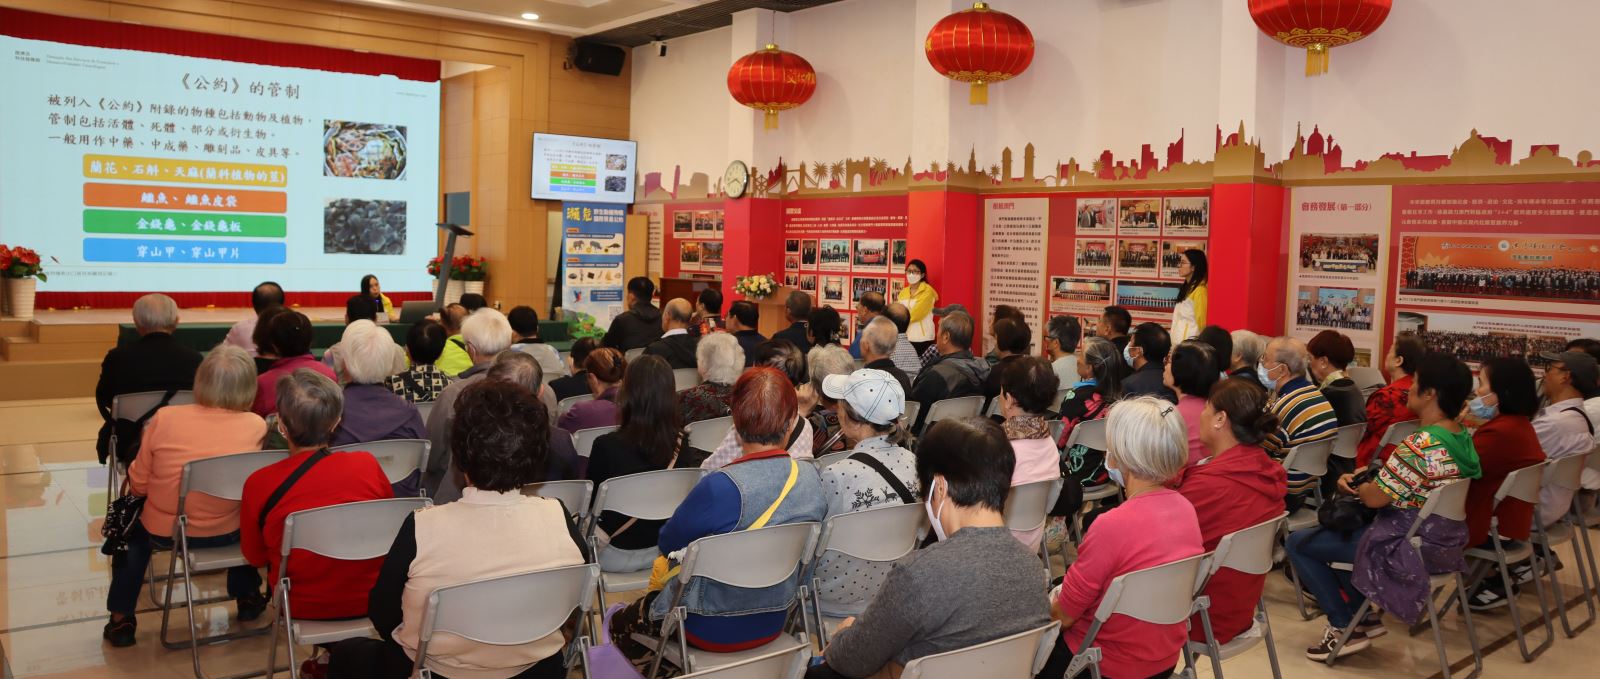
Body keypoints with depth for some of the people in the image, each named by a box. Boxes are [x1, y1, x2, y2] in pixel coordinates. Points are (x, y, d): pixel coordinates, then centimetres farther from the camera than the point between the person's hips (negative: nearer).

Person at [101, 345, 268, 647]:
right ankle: (247, 597, 41)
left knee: (133, 525, 33)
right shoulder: (257, 426, -18)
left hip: (164, 532, 0)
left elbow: (138, 484, -8)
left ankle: (122, 619, 31)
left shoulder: (164, 418, -20)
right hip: (226, 534, 1)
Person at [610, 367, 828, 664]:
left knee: (621, 622, 24)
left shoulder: (721, 487, -32)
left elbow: (668, 544, -15)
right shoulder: (813, 478, -12)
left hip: (712, 629, -6)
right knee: (651, 600, 31)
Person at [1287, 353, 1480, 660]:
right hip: (1443, 541, 10)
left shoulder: (1421, 445, -28)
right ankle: (1365, 614, 24)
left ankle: (1345, 627, 5)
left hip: (1408, 546, -10)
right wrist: (1359, 477, 3)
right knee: (1331, 527, 26)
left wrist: (1357, 485, -2)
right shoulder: (1462, 437, 3)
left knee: (1298, 542, 0)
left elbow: (1374, 498, -23)